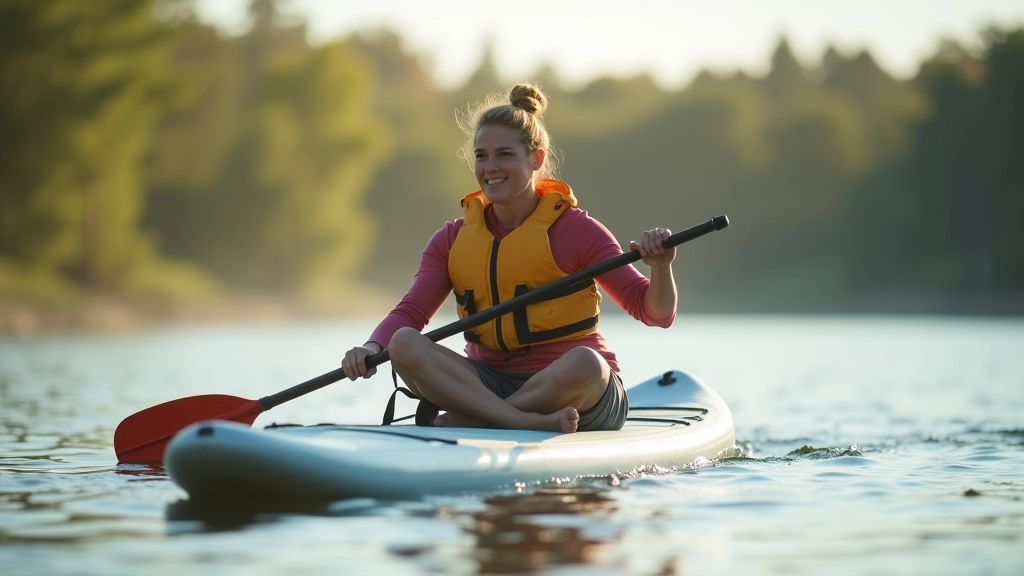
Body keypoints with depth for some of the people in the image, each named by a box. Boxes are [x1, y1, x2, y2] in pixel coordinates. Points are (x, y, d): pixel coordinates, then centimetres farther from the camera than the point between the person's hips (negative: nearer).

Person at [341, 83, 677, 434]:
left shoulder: (574, 229, -2)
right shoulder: (453, 240, 10)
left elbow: (657, 314, -5)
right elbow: (409, 313, 0)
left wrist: (660, 269, -27)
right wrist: (372, 348, -21)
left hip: (576, 393, -3)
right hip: (490, 383, 3)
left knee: (584, 363, -37)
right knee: (404, 345, -21)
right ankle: (530, 424, -35)